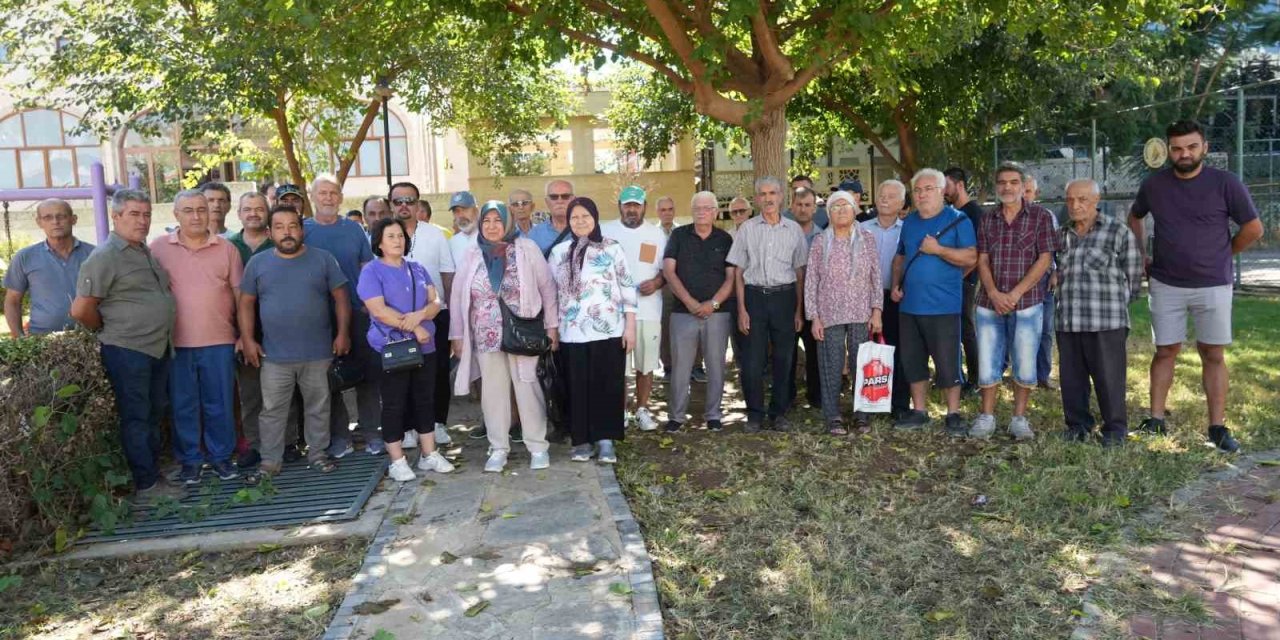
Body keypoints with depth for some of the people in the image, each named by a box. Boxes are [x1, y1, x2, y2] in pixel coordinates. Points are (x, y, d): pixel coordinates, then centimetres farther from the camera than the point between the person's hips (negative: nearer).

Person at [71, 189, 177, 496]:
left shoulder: (147, 252, 11)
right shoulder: (104, 257, -13)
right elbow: (81, 309, -15)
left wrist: (164, 334, 13)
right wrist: (111, 331, 0)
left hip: (159, 348, 8)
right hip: (127, 352, -8)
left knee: (153, 414, 17)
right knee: (135, 418, 2)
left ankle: (155, 468, 31)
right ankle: (146, 484, 11)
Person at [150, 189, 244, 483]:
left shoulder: (226, 248, 5)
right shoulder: (159, 247, 3)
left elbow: (240, 294, 6)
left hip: (219, 341, 0)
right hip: (176, 343, 0)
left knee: (220, 403, 7)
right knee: (183, 405, 8)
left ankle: (221, 456, 21)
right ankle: (190, 460, 21)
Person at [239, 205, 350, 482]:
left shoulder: (323, 259, 1)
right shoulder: (257, 263, 4)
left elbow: (340, 298, 2)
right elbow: (246, 303, 7)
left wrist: (343, 333, -4)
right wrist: (248, 340, -1)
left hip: (318, 353, 0)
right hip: (274, 355, 1)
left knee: (318, 407, 11)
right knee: (272, 411, 8)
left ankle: (318, 453, 25)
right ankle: (270, 462, 19)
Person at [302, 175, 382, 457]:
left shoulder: (354, 229, 7)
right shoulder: (302, 230, 3)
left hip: (358, 313, 1)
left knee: (368, 372, 3)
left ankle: (371, 432, 14)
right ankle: (339, 435, 17)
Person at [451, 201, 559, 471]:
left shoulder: (527, 248, -2)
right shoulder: (472, 255, 6)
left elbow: (547, 287, 1)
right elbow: (458, 295, 8)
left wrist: (552, 325, -1)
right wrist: (457, 334, 5)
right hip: (486, 337, 3)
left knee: (527, 387, 1)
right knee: (493, 390, 7)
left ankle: (538, 446, 13)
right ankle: (498, 448, 18)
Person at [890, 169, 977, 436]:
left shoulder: (958, 220, -5)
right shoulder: (909, 222, 13)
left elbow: (971, 257, -13)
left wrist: (938, 249, -19)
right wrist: (895, 284, 7)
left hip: (943, 306, -6)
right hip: (909, 304, 6)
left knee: (947, 363, 0)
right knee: (912, 361, 11)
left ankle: (953, 414, 13)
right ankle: (918, 411, 23)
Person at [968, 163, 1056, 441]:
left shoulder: (1041, 216, 0)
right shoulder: (987, 220, 9)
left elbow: (1045, 259, -5)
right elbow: (982, 260, 5)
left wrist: (1016, 293, -13)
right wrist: (994, 294, -10)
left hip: (1027, 303, -2)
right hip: (990, 303, 3)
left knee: (1025, 364, 3)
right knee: (987, 363, 5)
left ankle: (1019, 418, 17)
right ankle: (986, 417, 16)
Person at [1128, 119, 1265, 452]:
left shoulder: (1226, 183, -7)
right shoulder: (1154, 185, 1)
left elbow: (1253, 229, 0)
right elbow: (1134, 218, 19)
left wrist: (1219, 255, 7)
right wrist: (1142, 256, 12)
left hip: (1213, 286, -1)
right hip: (1166, 285, 2)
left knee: (1213, 355, 4)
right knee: (1165, 352, 6)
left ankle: (1217, 427, 10)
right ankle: (1155, 420, 12)